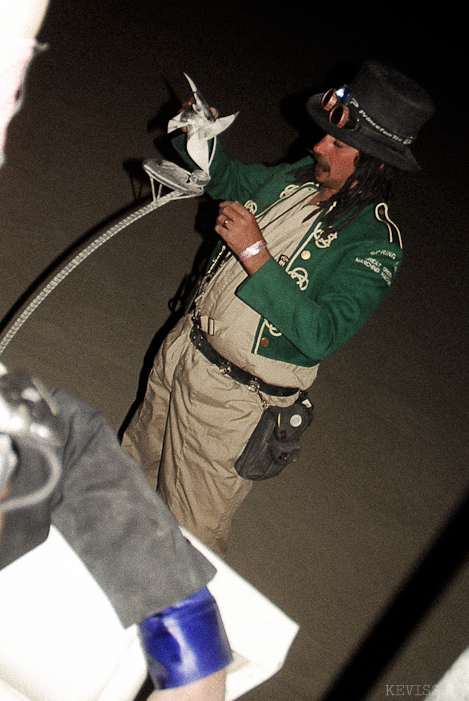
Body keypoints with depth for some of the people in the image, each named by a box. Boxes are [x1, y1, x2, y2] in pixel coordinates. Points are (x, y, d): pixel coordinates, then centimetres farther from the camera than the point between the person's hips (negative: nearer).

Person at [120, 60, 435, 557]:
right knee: (140, 456, 30)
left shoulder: (374, 245, -25)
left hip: (232, 395, -8)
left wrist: (256, 255, -38)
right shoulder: (300, 177, -5)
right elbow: (229, 181, 14)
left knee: (191, 533, 9)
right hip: (184, 346, 8)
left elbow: (320, 336, -36)